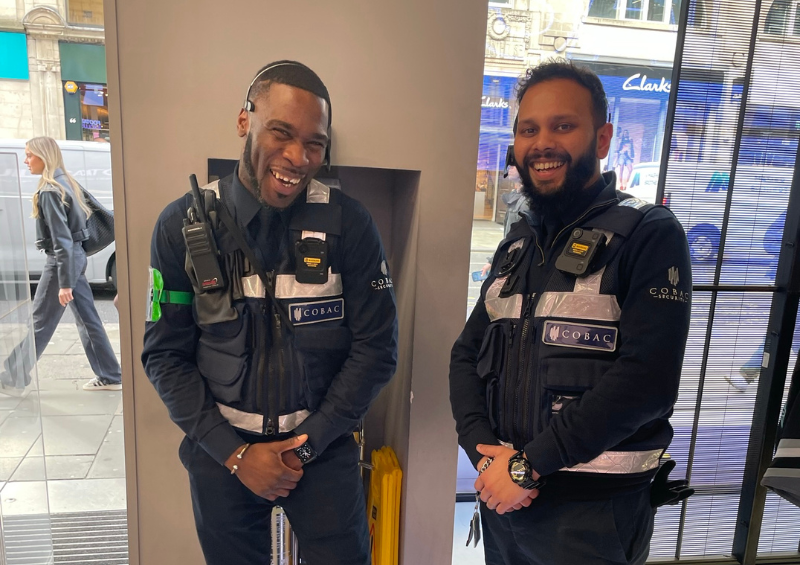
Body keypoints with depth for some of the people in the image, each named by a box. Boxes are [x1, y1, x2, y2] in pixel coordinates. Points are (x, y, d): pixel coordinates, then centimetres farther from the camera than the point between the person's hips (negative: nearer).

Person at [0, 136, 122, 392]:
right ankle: (109, 377, 15)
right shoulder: (65, 182, 11)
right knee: (87, 319, 10)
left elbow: (61, 240, -20)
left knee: (39, 322, 5)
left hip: (62, 260, -9)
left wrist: (64, 283, -20)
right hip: (76, 257, 9)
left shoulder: (49, 192, -16)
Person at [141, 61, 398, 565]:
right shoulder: (184, 224, -8)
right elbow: (165, 354, -4)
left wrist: (308, 444, -9)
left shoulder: (348, 225, -12)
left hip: (323, 447, -1)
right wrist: (233, 452, -10)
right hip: (221, 450, 1)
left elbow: (376, 348, -9)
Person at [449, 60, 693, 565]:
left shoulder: (650, 235, -10)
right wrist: (486, 452, -10)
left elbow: (647, 378, -21)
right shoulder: (518, 244, 8)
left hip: (593, 510, -5)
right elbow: (468, 354, 5)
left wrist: (529, 462, -18)